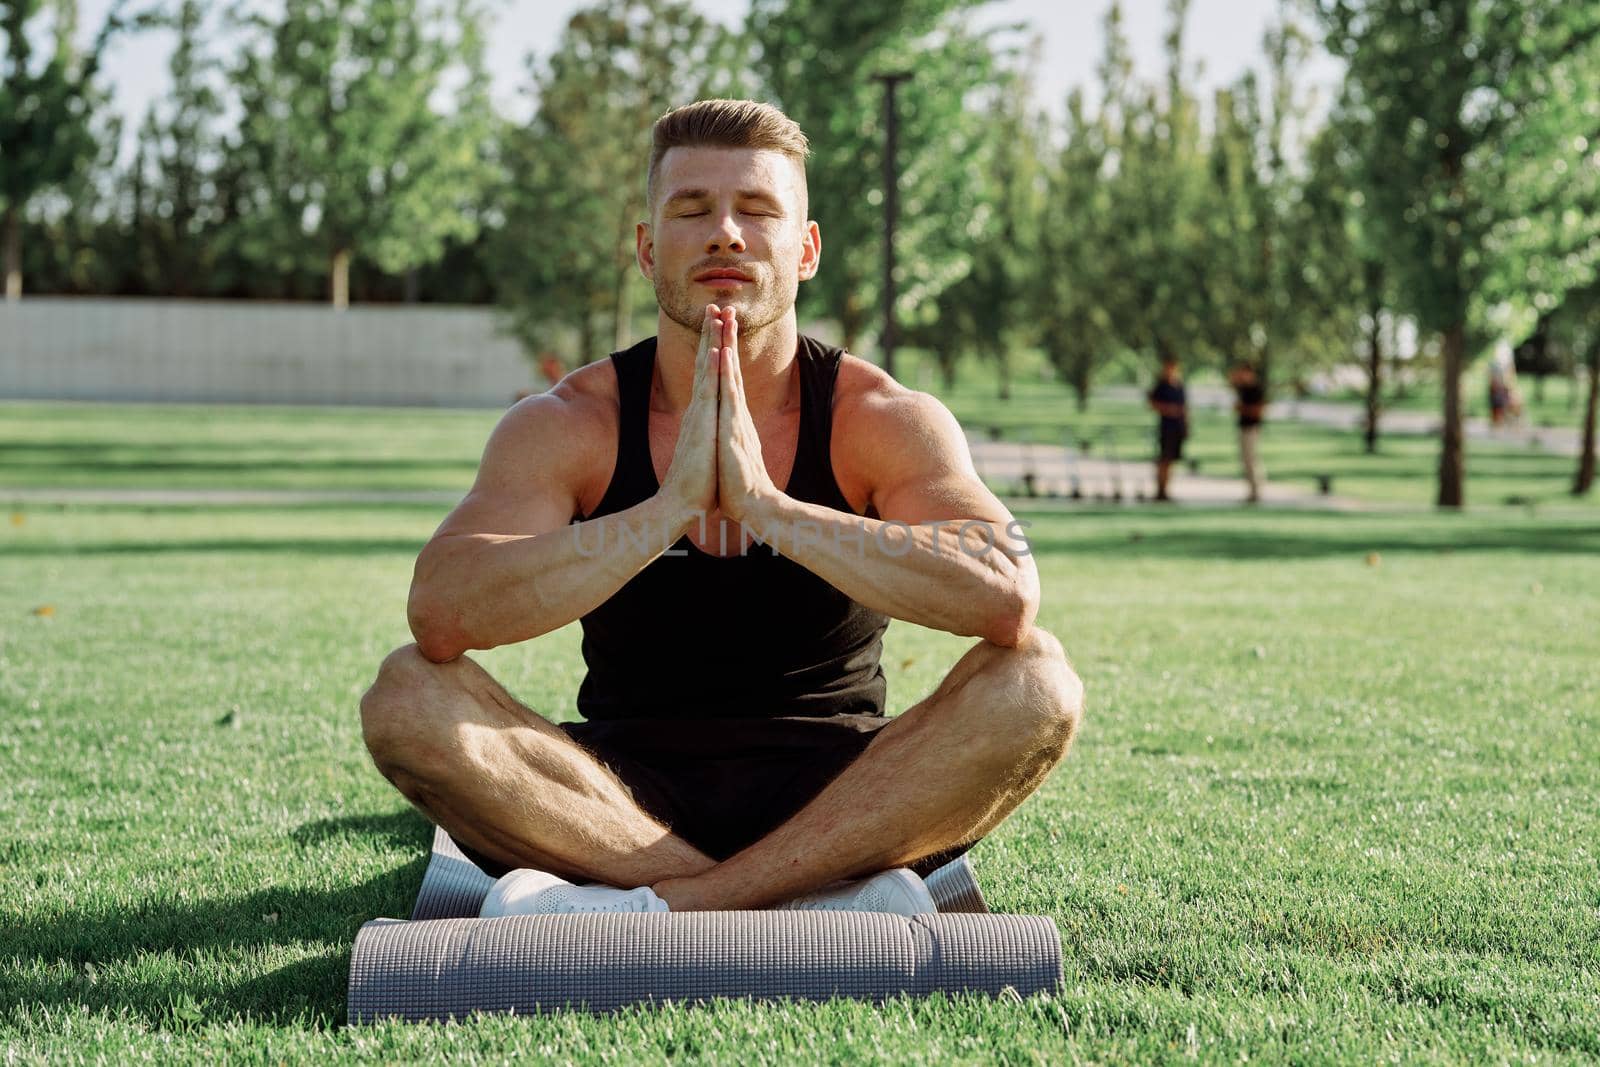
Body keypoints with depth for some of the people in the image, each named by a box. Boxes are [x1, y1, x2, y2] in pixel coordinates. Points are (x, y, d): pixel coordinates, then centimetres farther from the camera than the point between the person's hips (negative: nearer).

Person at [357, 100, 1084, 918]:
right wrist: (674, 506, -30)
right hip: (625, 797, 1)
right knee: (407, 696, -24)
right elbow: (440, 614, -23)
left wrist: (763, 505, -30)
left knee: (1036, 683, -25)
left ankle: (662, 905, -28)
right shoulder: (566, 426, -6)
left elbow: (1006, 597, -26)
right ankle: (821, 906, -27)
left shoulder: (884, 420, -7)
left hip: (835, 796, 0)